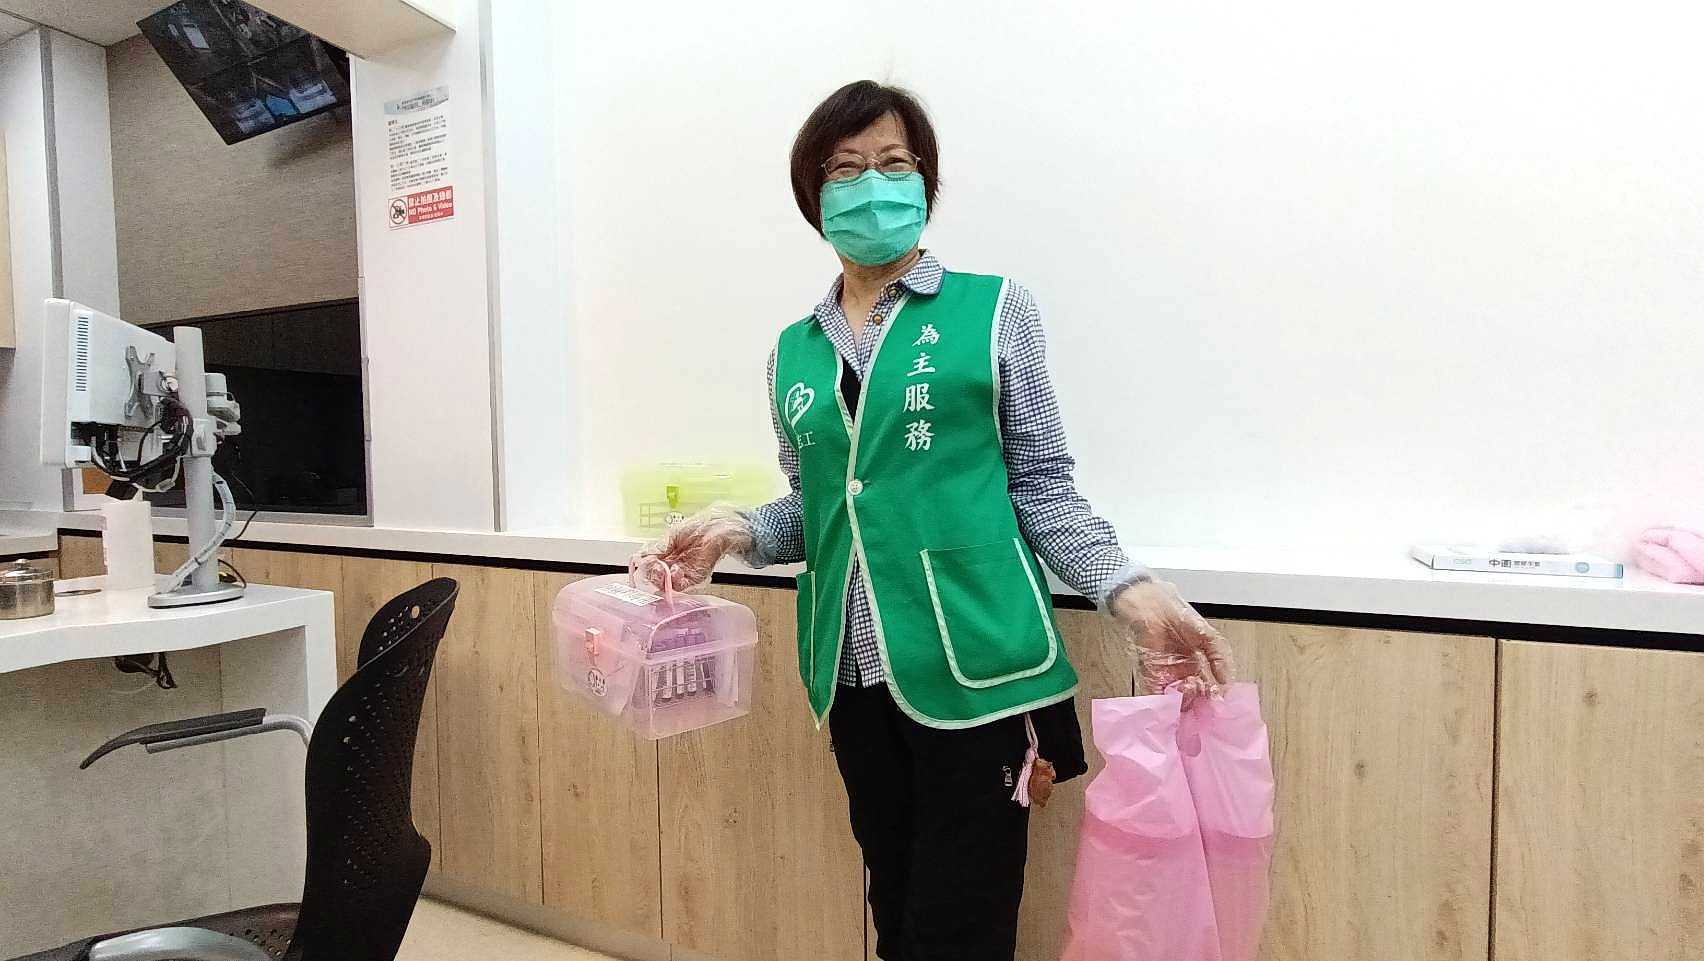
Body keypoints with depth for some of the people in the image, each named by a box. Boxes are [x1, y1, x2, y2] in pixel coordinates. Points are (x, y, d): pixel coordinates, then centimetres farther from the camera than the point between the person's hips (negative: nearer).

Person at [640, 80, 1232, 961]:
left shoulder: (994, 310, 0)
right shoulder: (794, 352, 10)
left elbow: (1043, 487, 1)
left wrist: (1133, 596, -12)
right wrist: (738, 533, -3)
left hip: (973, 663, -4)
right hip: (855, 673, 4)